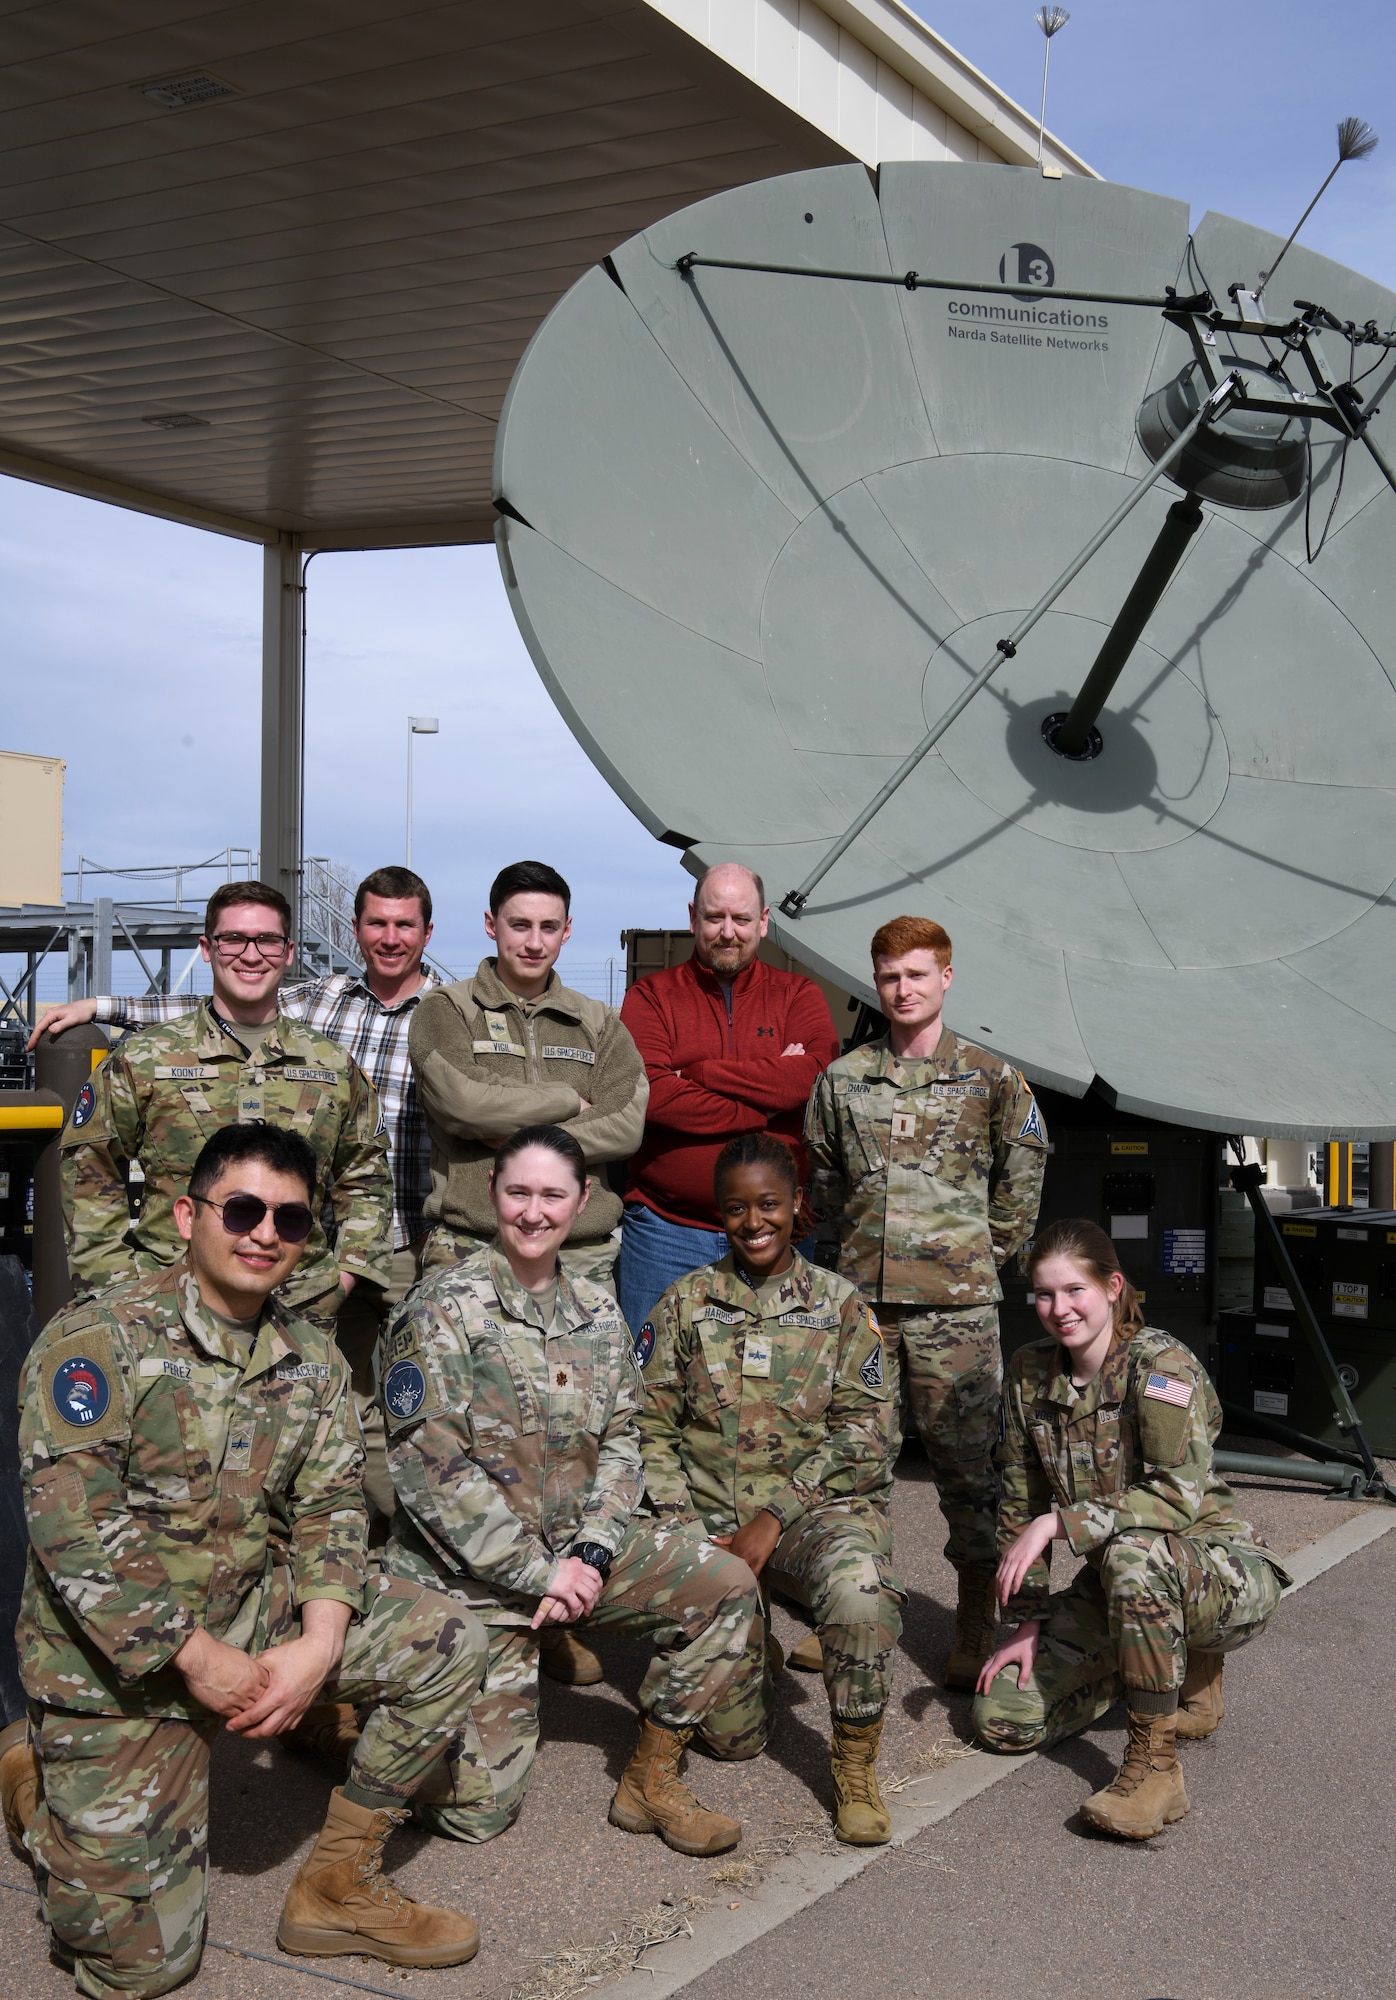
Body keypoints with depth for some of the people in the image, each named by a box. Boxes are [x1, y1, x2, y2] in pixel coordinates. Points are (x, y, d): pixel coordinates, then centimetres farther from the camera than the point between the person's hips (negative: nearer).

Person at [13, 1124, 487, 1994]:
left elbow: (330, 1506, 2)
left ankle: (339, 1886, 5)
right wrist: (198, 1658, -22)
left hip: (255, 1611, 6)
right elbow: (70, 1531, -23)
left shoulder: (313, 1357, 4)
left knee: (449, 1643, -7)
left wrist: (320, 1645, -15)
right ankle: (44, 1782, 27)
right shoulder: (99, 1340, -17)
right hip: (118, 1664, -6)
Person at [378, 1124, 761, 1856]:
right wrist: (537, 1571, -19)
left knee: (725, 1583, -11)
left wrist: (593, 1554, -10)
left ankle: (651, 1779, 3)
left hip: (572, 1550, 6)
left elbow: (619, 1443, 8)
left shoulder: (599, 1313, 6)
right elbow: (428, 1464, -19)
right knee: (475, 1811, -6)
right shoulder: (444, 1307, -14)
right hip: (465, 1571, -5)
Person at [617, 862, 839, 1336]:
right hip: (667, 1230, -1)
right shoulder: (651, 996, 5)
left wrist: (695, 1072, -9)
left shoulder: (799, 996, 10)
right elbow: (650, 1093, -12)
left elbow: (809, 1078, -10)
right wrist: (764, 1111, -13)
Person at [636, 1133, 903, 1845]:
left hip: (819, 1504, -1)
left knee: (860, 1589, -37)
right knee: (732, 1736, -4)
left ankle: (855, 1766, -16)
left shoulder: (840, 1305, 5)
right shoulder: (684, 1304, 7)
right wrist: (687, 1534, -9)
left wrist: (774, 1517, -12)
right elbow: (649, 1429, 5)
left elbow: (861, 1434, -2)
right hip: (710, 1517, 1)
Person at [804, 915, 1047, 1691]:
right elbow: (822, 1176, 20)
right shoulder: (842, 1080, 8)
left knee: (966, 1460, -1)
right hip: (861, 1298, 3)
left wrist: (985, 1251, 9)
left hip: (956, 1302, -2)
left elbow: (1023, 1174, 11)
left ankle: (977, 1621, 10)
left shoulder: (990, 1078, 2)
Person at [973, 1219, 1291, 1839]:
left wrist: (1059, 1522, -32)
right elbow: (1022, 1503, 6)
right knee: (1003, 1719, -7)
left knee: (1131, 1554, -40)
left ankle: (1155, 1764, -25)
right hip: (1119, 1585, 7)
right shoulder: (1030, 1371, 0)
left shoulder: (1160, 1362, -19)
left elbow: (1182, 1494, -30)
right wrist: (1028, 1623, 0)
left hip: (1222, 1572, -7)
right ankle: (1181, 1666, 15)